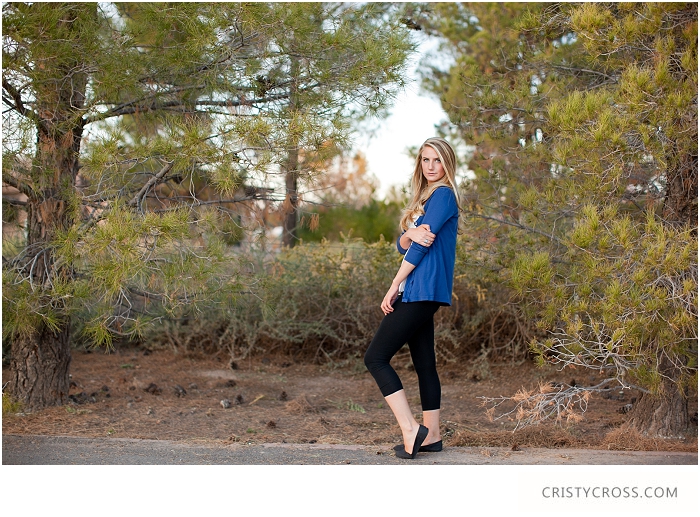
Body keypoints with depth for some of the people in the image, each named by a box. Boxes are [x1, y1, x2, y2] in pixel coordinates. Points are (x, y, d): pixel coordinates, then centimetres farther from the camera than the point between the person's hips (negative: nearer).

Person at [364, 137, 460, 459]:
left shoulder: (443, 194, -8)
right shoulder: (425, 199, 20)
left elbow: (420, 247, -14)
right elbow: (403, 245, 10)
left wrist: (393, 288, -11)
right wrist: (410, 234, -14)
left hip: (423, 290, -10)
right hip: (418, 294, 10)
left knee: (375, 357, -11)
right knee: (424, 364, 11)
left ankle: (410, 430, -13)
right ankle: (431, 436, 16)